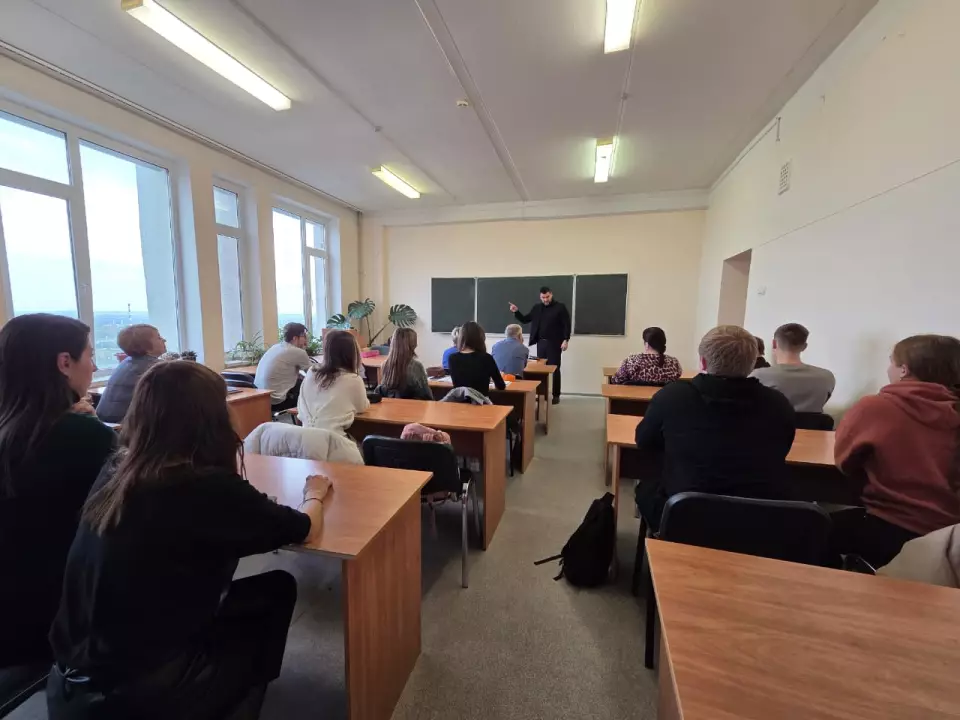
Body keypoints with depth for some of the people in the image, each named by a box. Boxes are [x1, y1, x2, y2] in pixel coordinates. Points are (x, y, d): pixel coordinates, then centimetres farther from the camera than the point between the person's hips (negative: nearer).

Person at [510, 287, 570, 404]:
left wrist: (566, 340, -15)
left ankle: (556, 395, 10)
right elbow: (525, 320, 12)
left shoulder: (560, 307, -3)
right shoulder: (536, 308, 11)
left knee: (555, 369, 2)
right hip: (540, 343, 5)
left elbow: (567, 324, -6)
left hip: (554, 343, -4)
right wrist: (516, 312, -3)